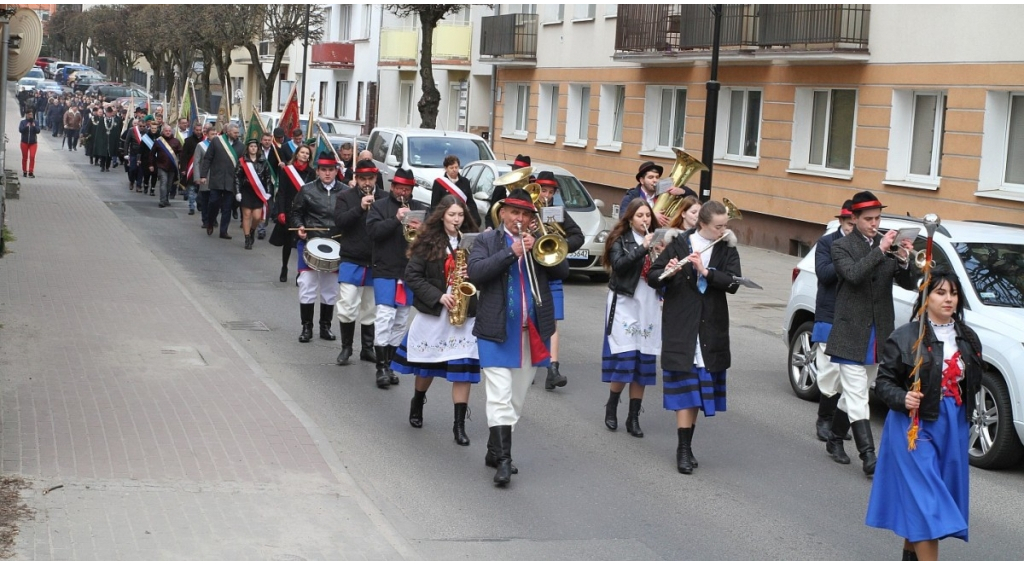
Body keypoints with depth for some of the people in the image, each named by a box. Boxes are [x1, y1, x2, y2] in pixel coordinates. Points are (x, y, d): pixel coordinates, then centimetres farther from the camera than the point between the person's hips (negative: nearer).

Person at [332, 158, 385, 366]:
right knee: (347, 308, -2)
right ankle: (346, 347, 12)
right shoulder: (346, 197, 2)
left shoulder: (385, 199, 4)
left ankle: (367, 348, 22)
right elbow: (339, 221, -11)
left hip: (376, 263, 1)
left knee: (370, 310, 11)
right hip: (351, 261, -1)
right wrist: (360, 208, -20)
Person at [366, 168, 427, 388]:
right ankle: (381, 367, -9)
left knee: (401, 321, 8)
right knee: (385, 316, -11)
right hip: (385, 271, -4)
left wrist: (421, 229, -18)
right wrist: (396, 219, -20)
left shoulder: (420, 209, 11)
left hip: (410, 272, 4)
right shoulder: (380, 206, 4)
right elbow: (373, 230, -11)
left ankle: (389, 365, 17)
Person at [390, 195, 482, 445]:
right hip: (432, 311, -1)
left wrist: (470, 274, -11)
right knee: (426, 363, 14)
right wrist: (438, 296, -16)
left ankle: (460, 424, -1)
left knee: (463, 369, -6)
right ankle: (417, 405, 41)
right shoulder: (428, 242, -4)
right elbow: (412, 275, -7)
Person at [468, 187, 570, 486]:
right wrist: (511, 252, -19)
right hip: (496, 330, -4)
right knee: (500, 397, -12)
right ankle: (503, 459, -14)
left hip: (532, 332, 4)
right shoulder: (486, 241, 4)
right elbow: (476, 273, -13)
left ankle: (495, 452, 23)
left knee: (516, 399, 11)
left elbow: (562, 271, 0)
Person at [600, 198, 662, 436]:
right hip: (625, 303, -3)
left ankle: (634, 417, 10)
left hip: (650, 307, 3)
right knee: (623, 360, -6)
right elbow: (618, 264, -17)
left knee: (643, 363, 3)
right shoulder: (620, 240, 0)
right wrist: (642, 249, -23)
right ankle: (611, 408, 16)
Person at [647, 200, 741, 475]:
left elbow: (733, 283, -9)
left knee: (699, 388, 7)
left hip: (711, 330, 3)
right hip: (680, 326, -3)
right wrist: (667, 273, -22)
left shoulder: (727, 250, 5)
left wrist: (706, 271, -23)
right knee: (685, 387, -7)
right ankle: (684, 449, -7)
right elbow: (652, 277, -1)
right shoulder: (679, 244, -2)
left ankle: (686, 445, 16)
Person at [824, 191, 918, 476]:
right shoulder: (842, 246, -4)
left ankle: (835, 439, 33)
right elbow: (853, 274, -23)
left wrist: (904, 261, -18)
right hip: (851, 333, -4)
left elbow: (910, 284, 1)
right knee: (856, 396, -8)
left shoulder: (888, 245, 6)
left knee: (854, 393, 16)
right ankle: (868, 456, -11)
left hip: (879, 334, 5)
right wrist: (880, 251, -28)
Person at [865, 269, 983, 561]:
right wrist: (903, 399, -24)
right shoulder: (905, 337, -7)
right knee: (925, 498, -10)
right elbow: (883, 382, -6)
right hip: (915, 426, -5)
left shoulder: (968, 339, 9)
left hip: (954, 427, 5)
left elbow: (974, 381, 18)